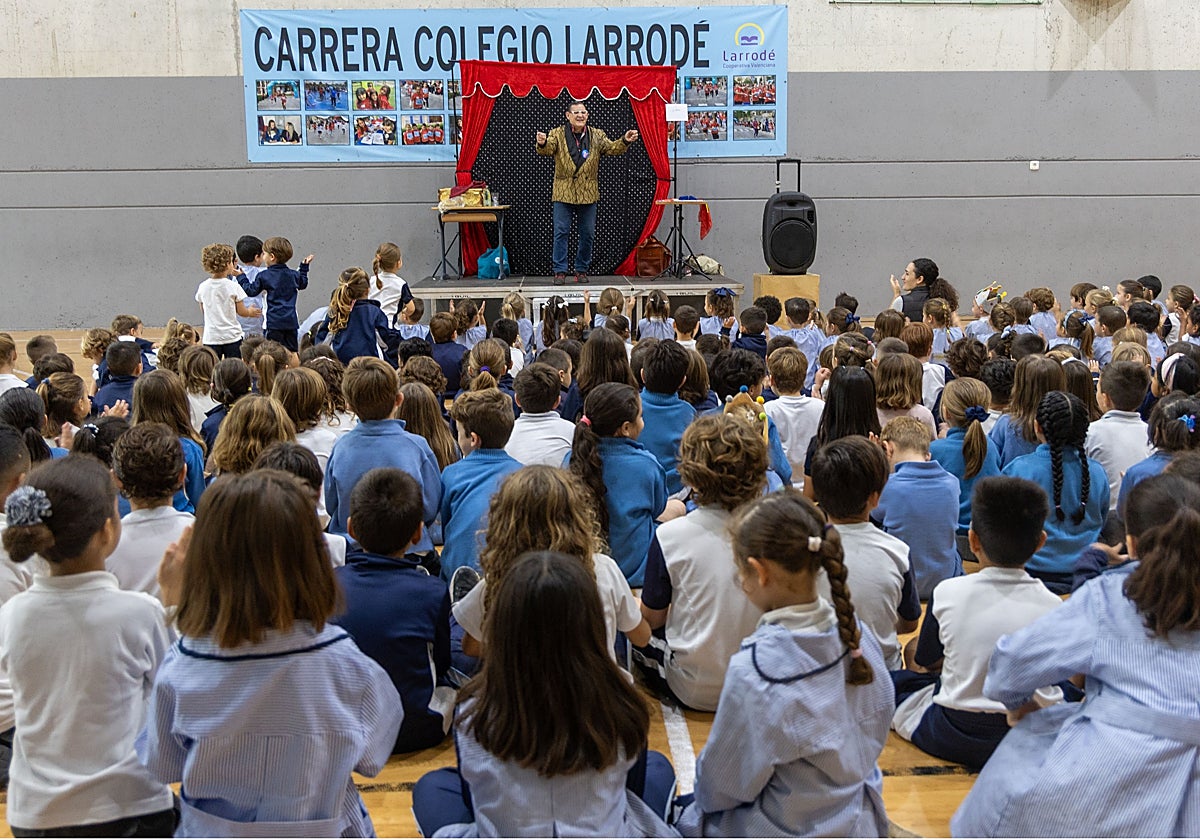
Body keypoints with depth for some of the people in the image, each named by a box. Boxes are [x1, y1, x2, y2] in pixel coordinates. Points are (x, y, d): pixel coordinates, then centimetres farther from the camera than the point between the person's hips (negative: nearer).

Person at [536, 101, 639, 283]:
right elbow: (547, 150, -15)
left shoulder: (596, 136, 7)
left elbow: (612, 148, -1)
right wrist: (542, 144, -39)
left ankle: (582, 270, 17)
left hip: (588, 194, 2)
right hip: (563, 193, -2)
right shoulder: (558, 134, 0)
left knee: (588, 234, 6)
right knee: (561, 232, -3)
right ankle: (560, 271, 3)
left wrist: (625, 141, -21)